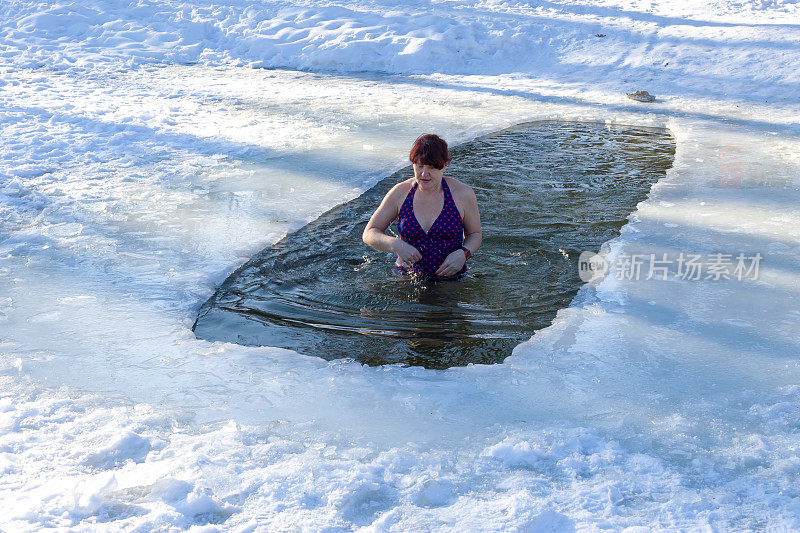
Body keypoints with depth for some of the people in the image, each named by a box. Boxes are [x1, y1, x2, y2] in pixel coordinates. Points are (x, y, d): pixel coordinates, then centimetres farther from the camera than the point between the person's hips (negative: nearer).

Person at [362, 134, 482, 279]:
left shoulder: (462, 193, -5)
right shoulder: (400, 192, -2)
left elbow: (475, 235, 8)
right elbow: (369, 234, 1)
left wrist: (463, 254, -14)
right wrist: (396, 245, -20)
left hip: (449, 279, -1)